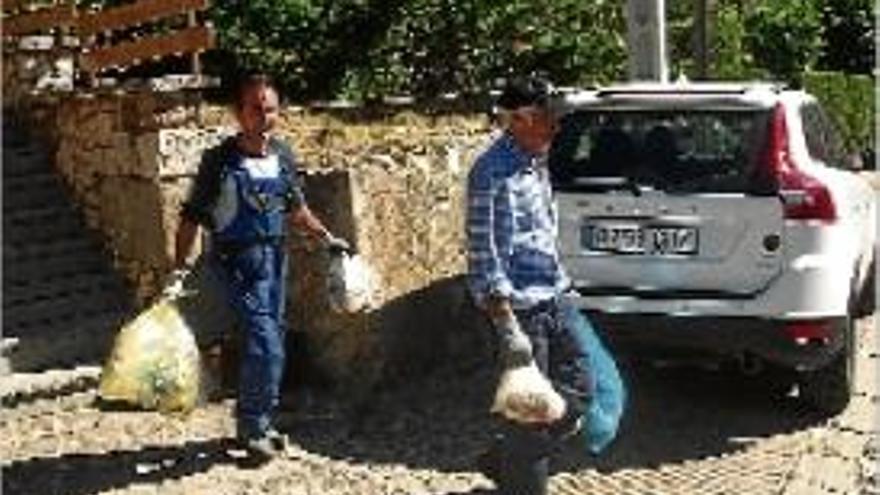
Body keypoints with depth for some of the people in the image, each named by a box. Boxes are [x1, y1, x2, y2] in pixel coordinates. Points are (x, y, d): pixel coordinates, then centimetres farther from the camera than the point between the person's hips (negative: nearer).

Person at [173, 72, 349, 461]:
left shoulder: (283, 156, 5)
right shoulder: (220, 161, -11)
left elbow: (296, 209, 20)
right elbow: (192, 217, -8)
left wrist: (327, 238, 19)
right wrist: (180, 267, -12)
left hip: (275, 255, 6)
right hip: (238, 259, -6)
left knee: (272, 338, 12)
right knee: (264, 343, -12)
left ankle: (254, 421, 27)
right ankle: (252, 427, 4)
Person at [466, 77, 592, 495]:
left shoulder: (535, 162, 11)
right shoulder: (494, 173, -19)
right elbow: (485, 258, -22)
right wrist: (508, 328, -25)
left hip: (551, 301, 10)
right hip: (519, 306, -10)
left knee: (577, 388, 16)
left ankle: (500, 460, 29)